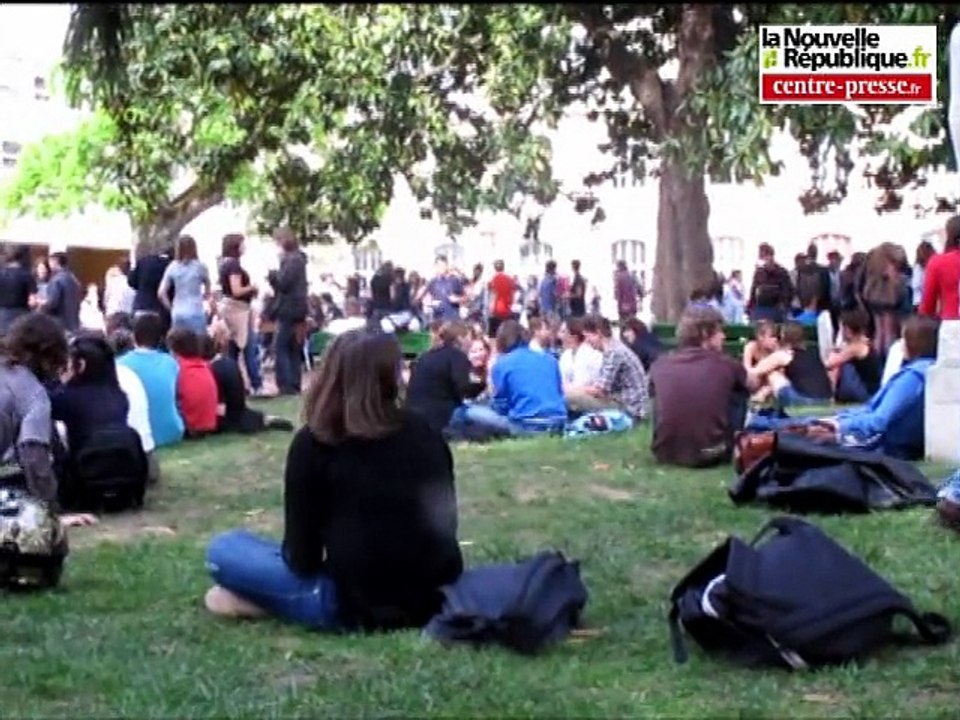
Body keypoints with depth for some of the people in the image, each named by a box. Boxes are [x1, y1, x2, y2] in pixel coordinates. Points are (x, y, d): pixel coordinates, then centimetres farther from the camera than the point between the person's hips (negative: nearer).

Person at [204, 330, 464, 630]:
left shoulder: (313, 443, -9)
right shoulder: (425, 432, 3)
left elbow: (301, 557, -6)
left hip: (357, 605, -4)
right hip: (436, 596, 5)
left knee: (223, 550, 9)